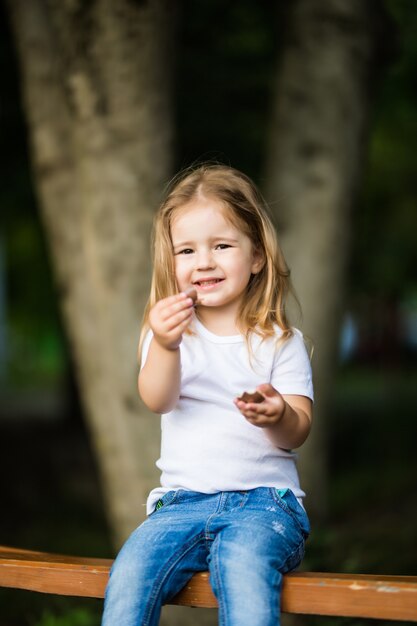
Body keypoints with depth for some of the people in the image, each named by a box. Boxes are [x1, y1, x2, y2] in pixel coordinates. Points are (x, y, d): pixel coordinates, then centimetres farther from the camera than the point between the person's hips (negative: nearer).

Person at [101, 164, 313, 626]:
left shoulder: (280, 342, 7)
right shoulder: (170, 330, 9)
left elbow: (298, 432, -2)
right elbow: (158, 400, -10)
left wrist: (278, 415, -28)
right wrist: (165, 346, -32)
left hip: (262, 500, -2)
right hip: (183, 499, 2)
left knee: (244, 566, -33)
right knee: (130, 575, -25)